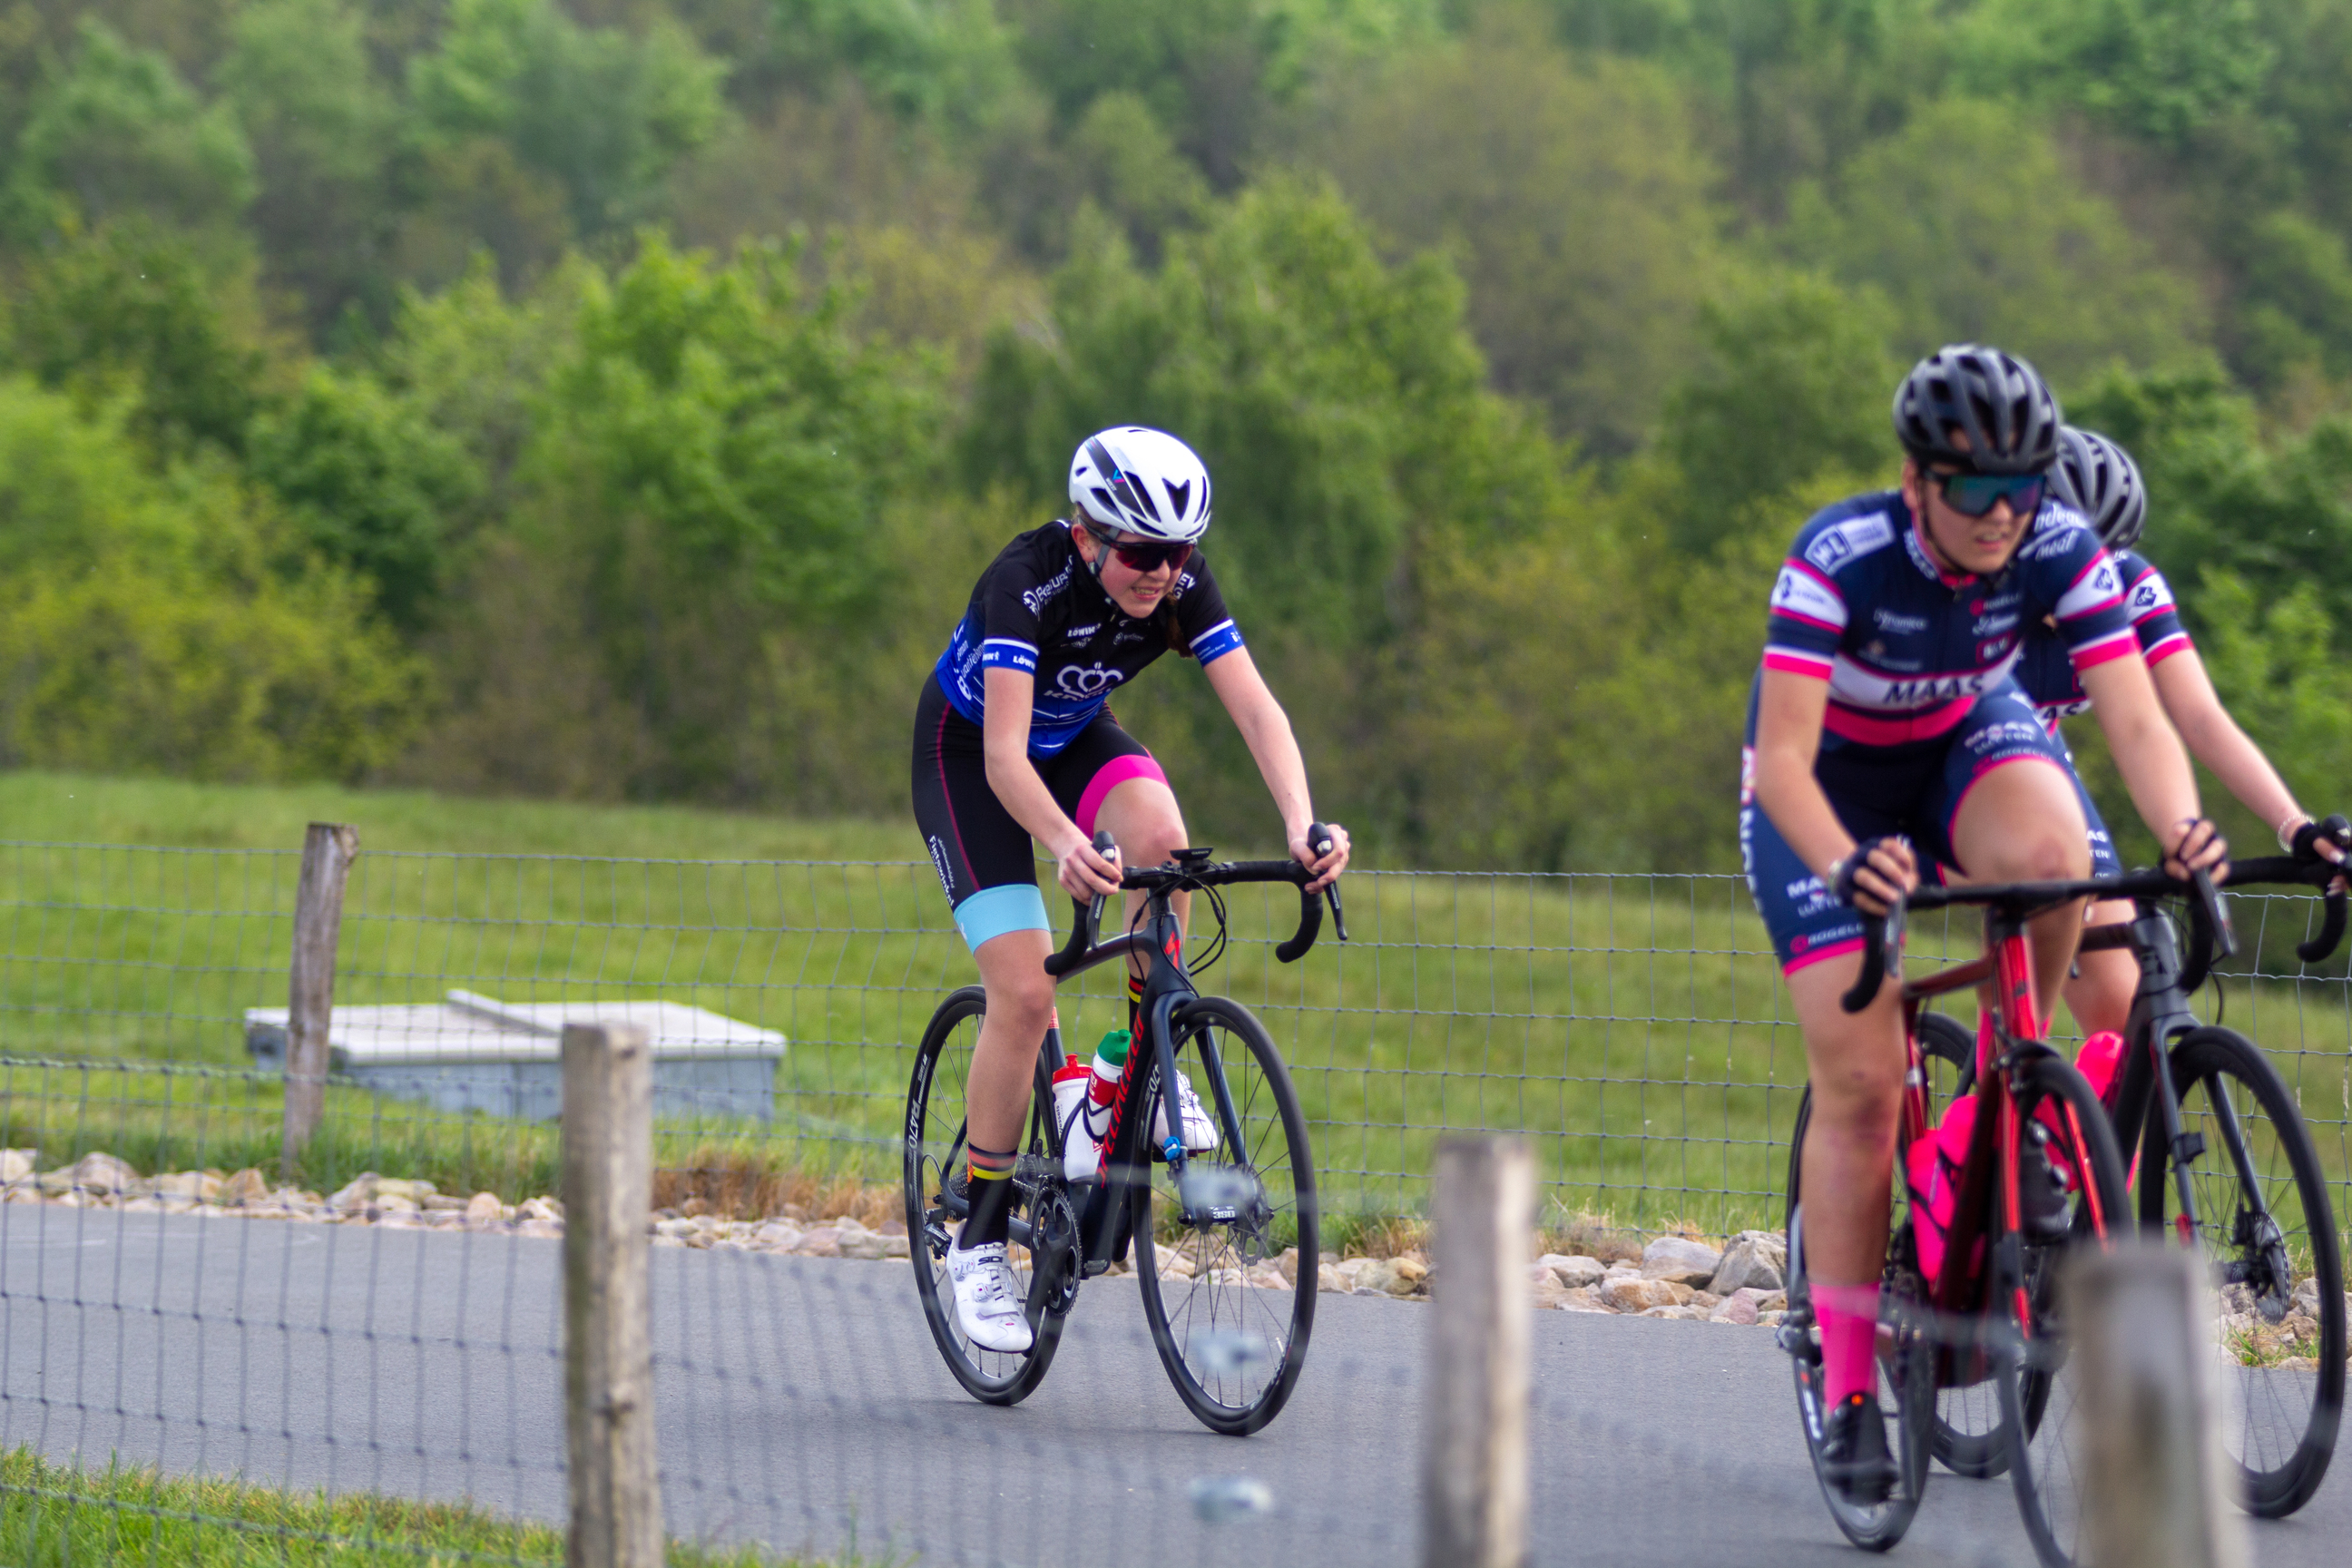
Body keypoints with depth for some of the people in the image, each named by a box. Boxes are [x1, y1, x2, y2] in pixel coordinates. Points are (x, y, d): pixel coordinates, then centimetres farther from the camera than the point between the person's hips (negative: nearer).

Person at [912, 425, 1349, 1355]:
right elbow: (1004, 755, -44)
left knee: (1159, 833, -32)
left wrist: (1301, 825, -46)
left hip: (1076, 737, 4)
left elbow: (1255, 707, -29)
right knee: (1024, 995, -16)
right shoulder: (1028, 583, -35)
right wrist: (1066, 845, -63)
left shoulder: (1181, 585, -22)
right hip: (965, 754, -4)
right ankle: (979, 1240, -2)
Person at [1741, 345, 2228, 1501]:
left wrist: (2180, 826, -50)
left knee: (2047, 853, -35)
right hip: (1830, 787, -2)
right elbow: (1780, 758, -37)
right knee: (1860, 1086, -11)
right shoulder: (1839, 560, -33)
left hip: (1968, 743, 2)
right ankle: (1848, 1392, -3)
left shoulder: (2059, 552, -24)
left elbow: (2136, 719, -29)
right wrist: (1845, 863, -56)